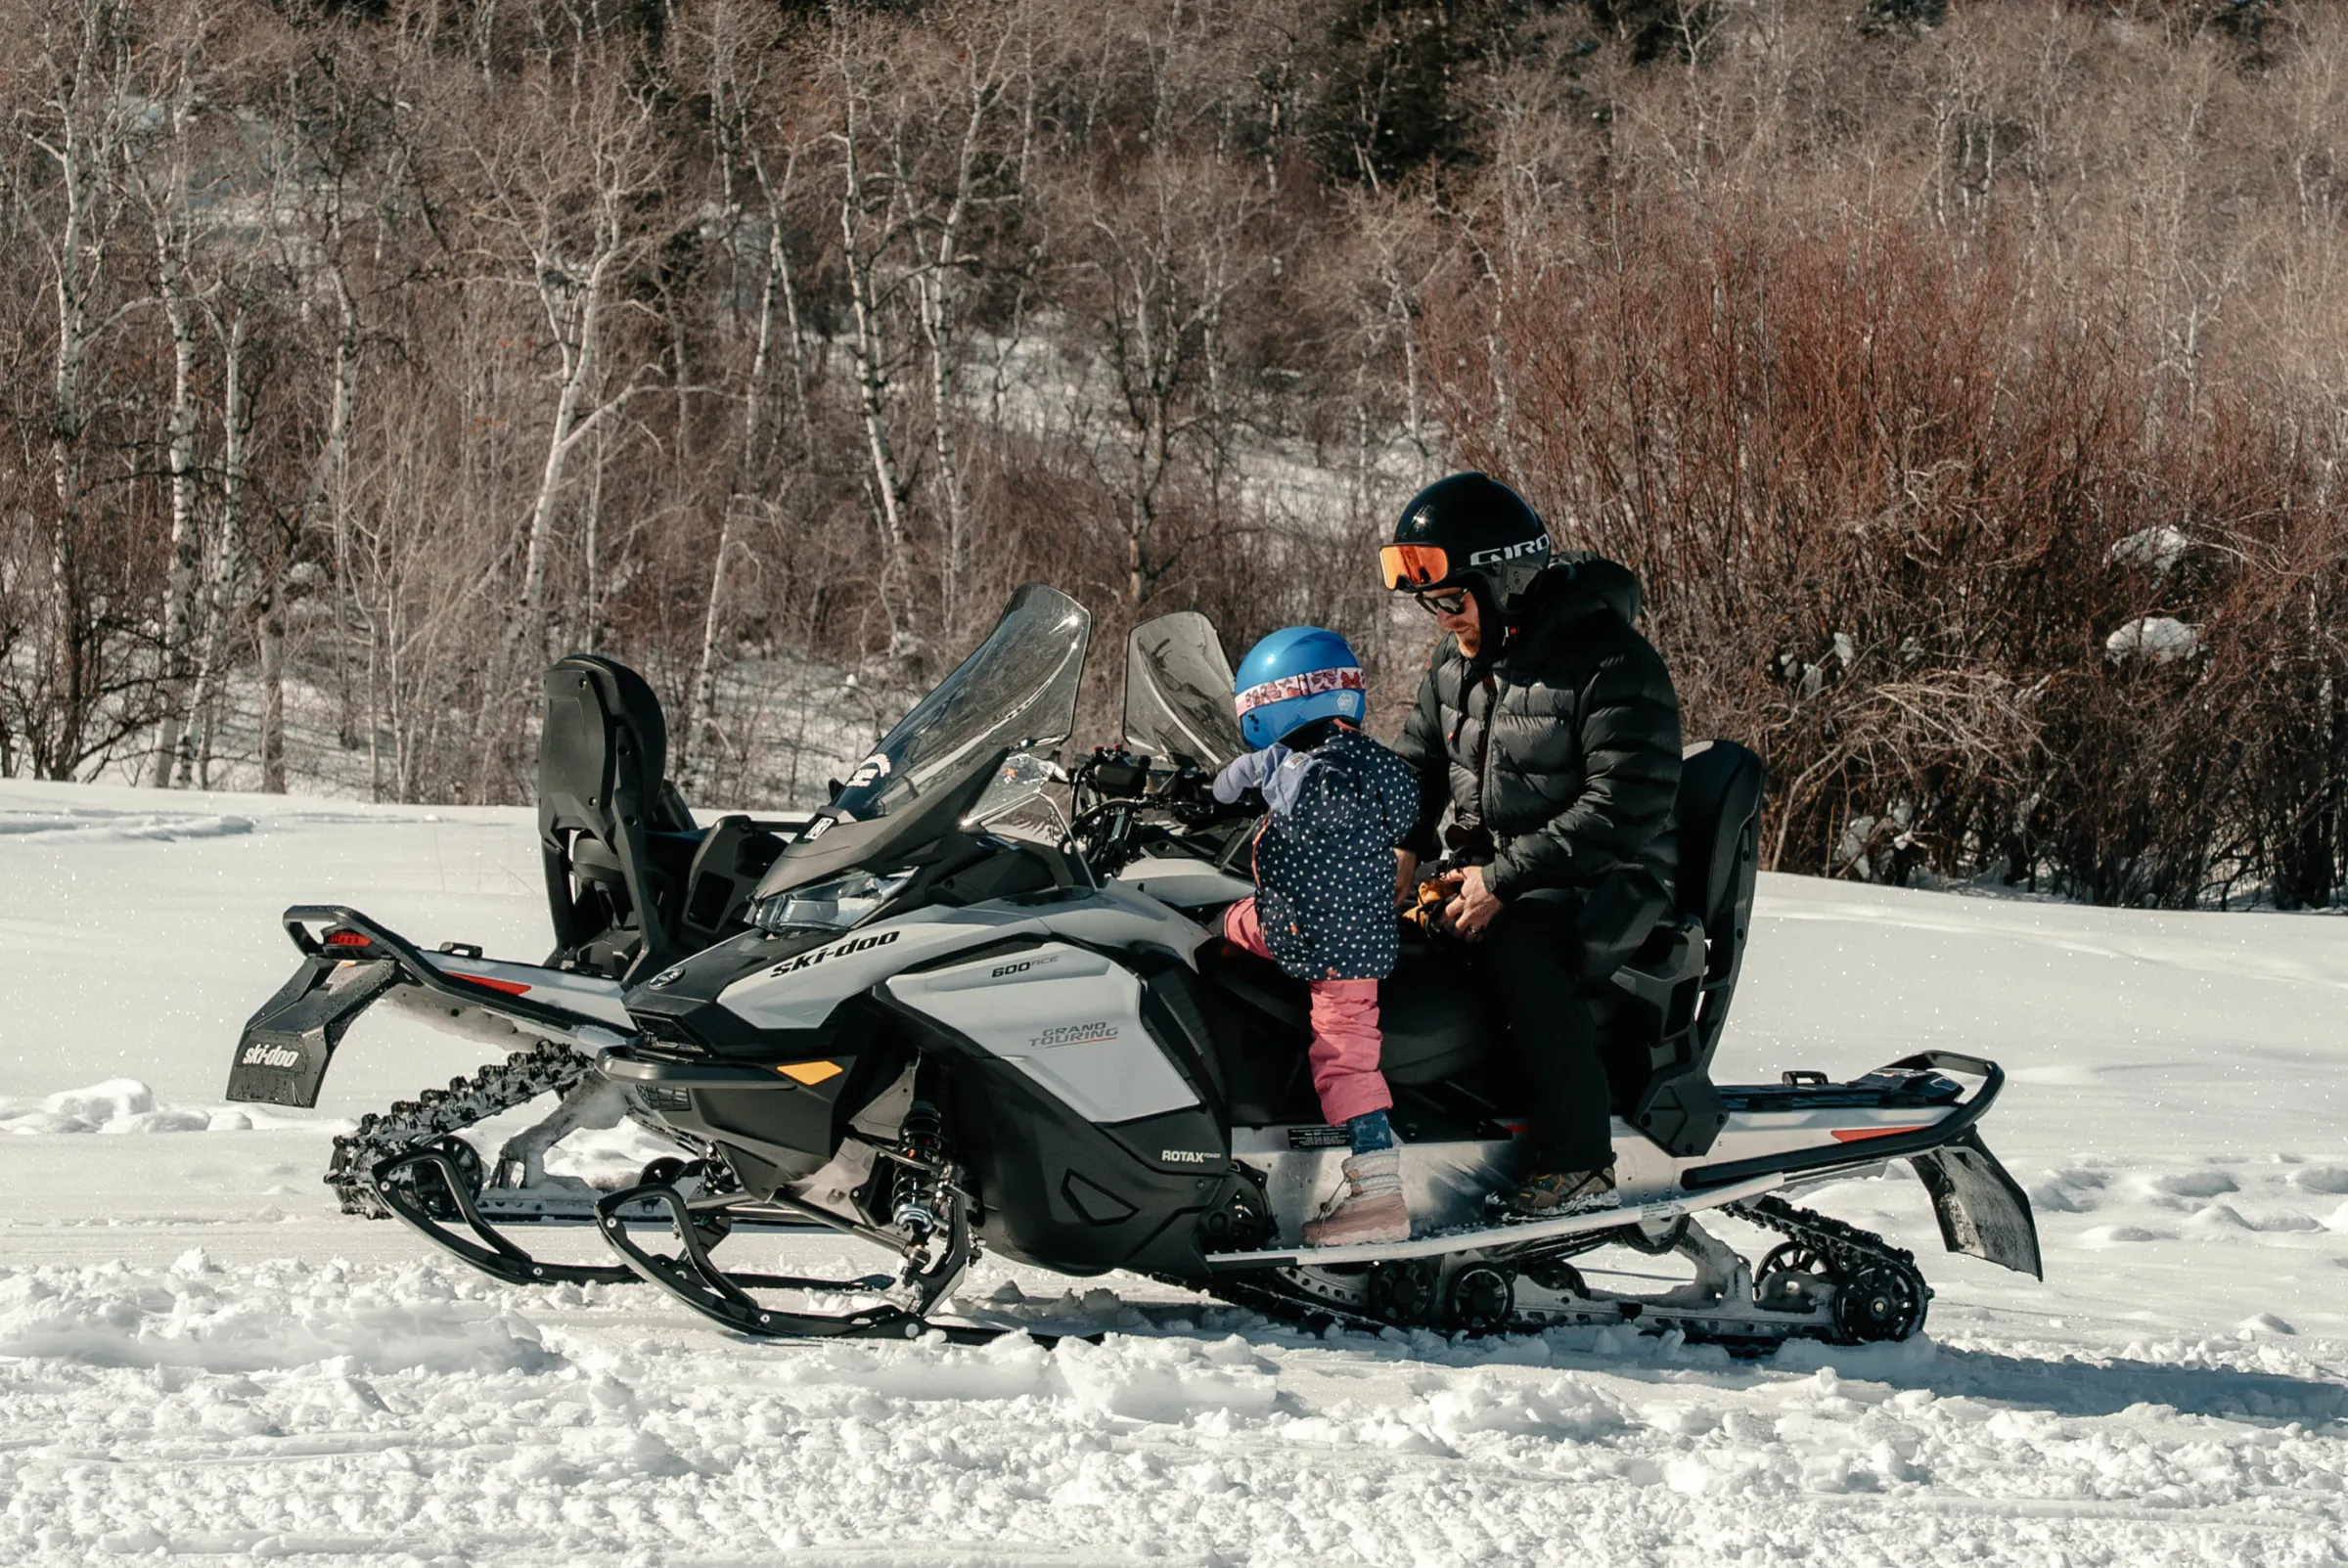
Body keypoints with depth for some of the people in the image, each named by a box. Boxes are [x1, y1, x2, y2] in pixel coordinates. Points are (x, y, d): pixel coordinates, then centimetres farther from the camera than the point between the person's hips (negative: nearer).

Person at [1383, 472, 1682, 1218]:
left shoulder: (1612, 664, -16)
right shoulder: (1457, 662, 9)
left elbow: (1626, 808, -23)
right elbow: (1417, 759, 22)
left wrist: (1504, 879, -25)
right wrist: (1400, 847, 1)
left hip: (1605, 883, -8)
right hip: (1489, 873, 8)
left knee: (1514, 944, -37)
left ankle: (1582, 1166, -35)